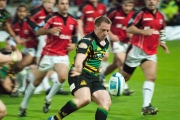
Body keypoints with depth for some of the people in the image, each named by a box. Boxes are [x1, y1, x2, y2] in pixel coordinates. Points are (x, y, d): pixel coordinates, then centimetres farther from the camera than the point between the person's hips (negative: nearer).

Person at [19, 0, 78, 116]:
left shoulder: (73, 21, 5)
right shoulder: (51, 18, -9)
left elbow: (75, 35, 20)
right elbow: (38, 32, -17)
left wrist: (73, 44, 1)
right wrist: (50, 30, -35)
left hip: (62, 55, 2)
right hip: (48, 54, -2)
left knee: (62, 77, -24)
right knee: (37, 80, 7)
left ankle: (48, 100, 1)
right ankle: (23, 105, 25)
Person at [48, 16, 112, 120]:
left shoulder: (106, 43, 10)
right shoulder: (87, 41, -17)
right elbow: (79, 61, -33)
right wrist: (78, 69, -53)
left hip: (93, 77, 9)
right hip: (80, 75, -9)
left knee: (106, 101, -6)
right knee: (85, 99, -33)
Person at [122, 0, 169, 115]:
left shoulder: (160, 16, 11)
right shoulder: (141, 14, -9)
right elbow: (129, 28, -15)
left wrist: (162, 43, 10)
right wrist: (143, 31, -27)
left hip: (151, 53, 5)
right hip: (137, 50, -5)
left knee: (151, 77, -14)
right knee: (124, 77, 5)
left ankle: (146, 106, -18)